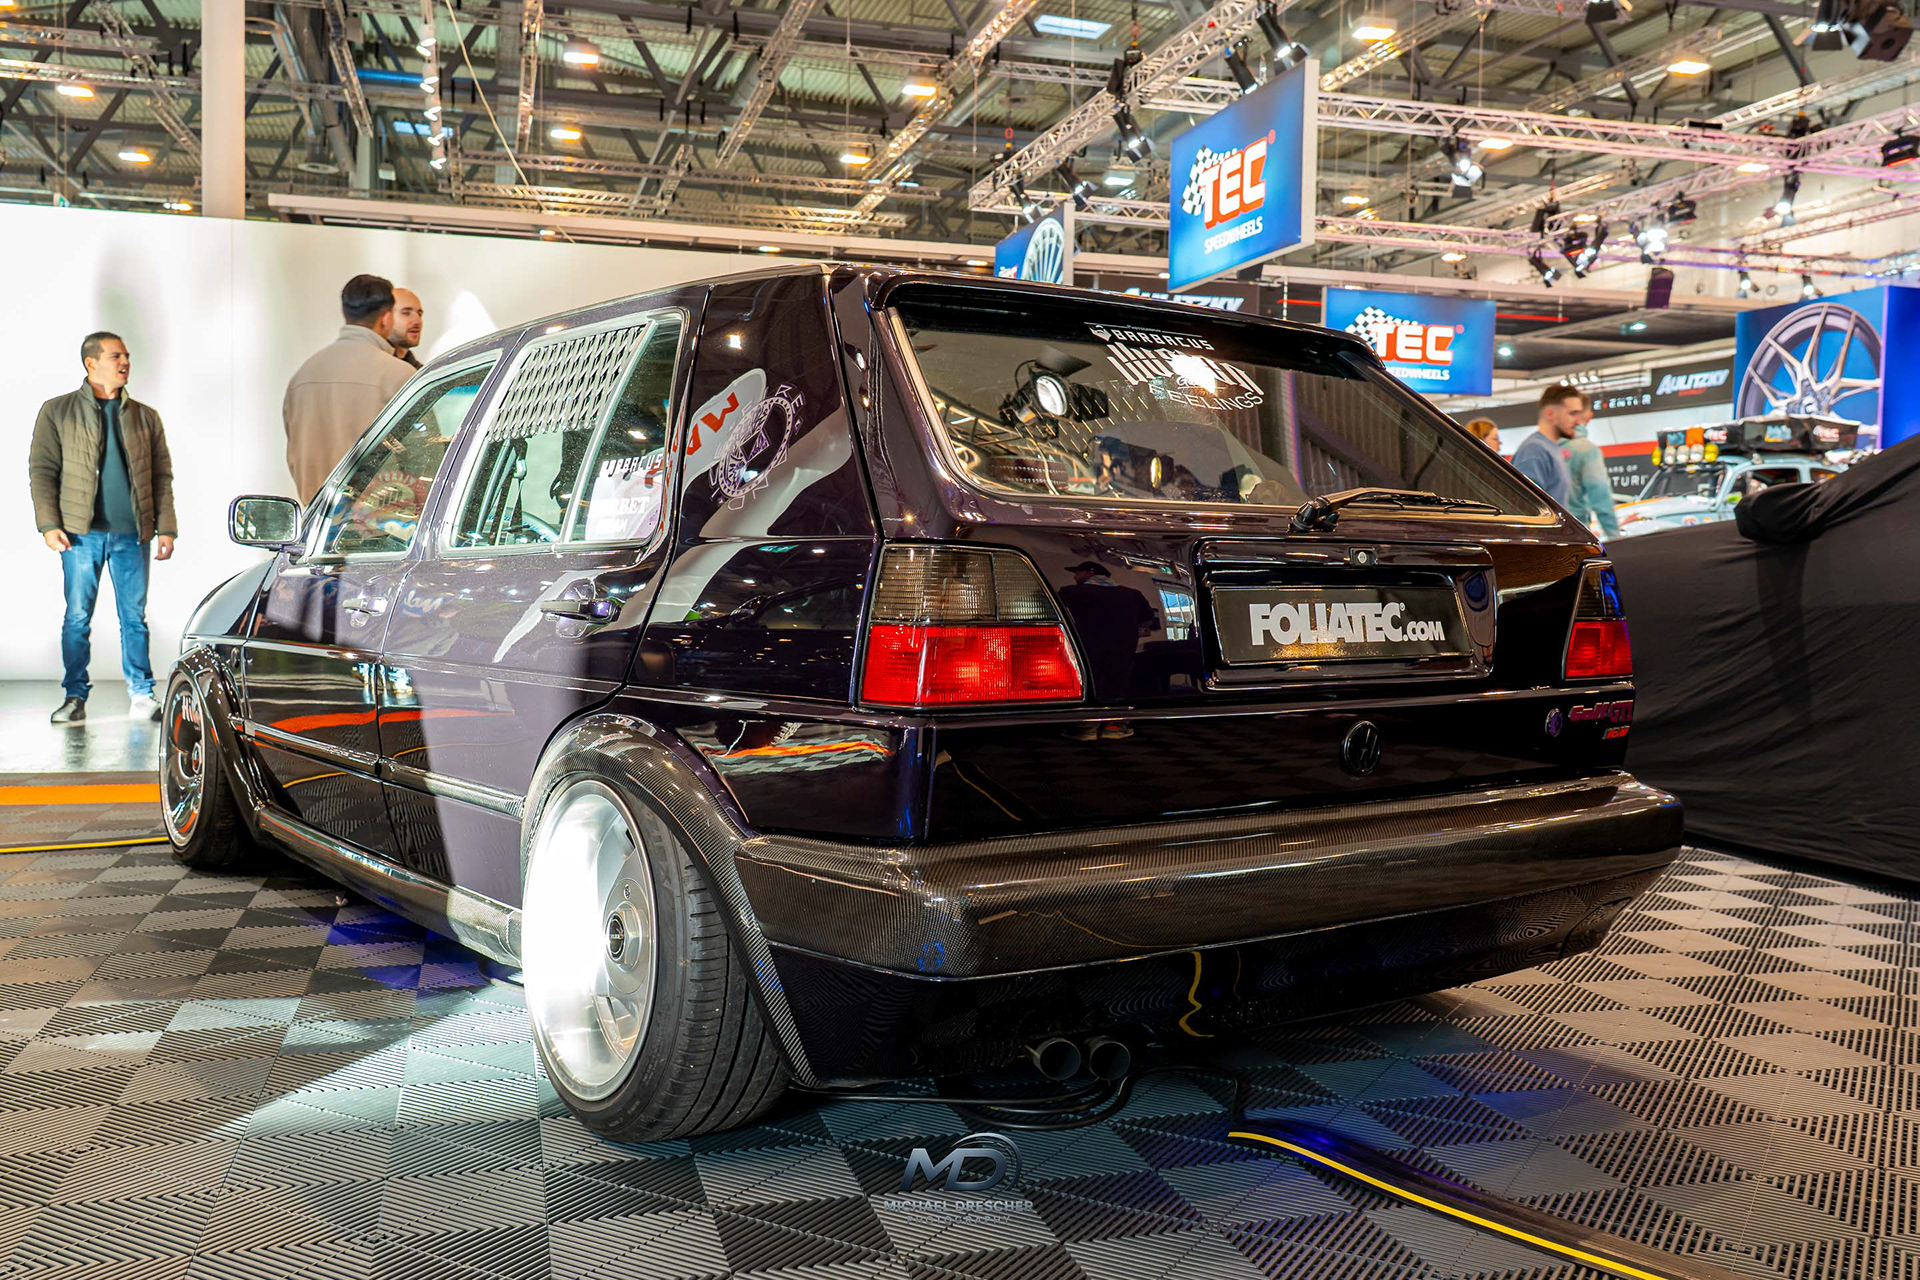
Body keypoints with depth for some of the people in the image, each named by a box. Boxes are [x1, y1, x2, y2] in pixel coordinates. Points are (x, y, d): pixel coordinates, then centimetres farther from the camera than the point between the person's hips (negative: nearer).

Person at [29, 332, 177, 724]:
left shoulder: (145, 417, 13)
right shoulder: (57, 412, 7)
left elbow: (163, 476, 12)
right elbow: (41, 470, 4)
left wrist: (166, 528, 3)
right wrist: (49, 524, -6)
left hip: (132, 533, 2)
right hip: (81, 532, -1)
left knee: (135, 617, 3)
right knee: (77, 617, 1)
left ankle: (142, 695, 8)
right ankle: (75, 696, 9)